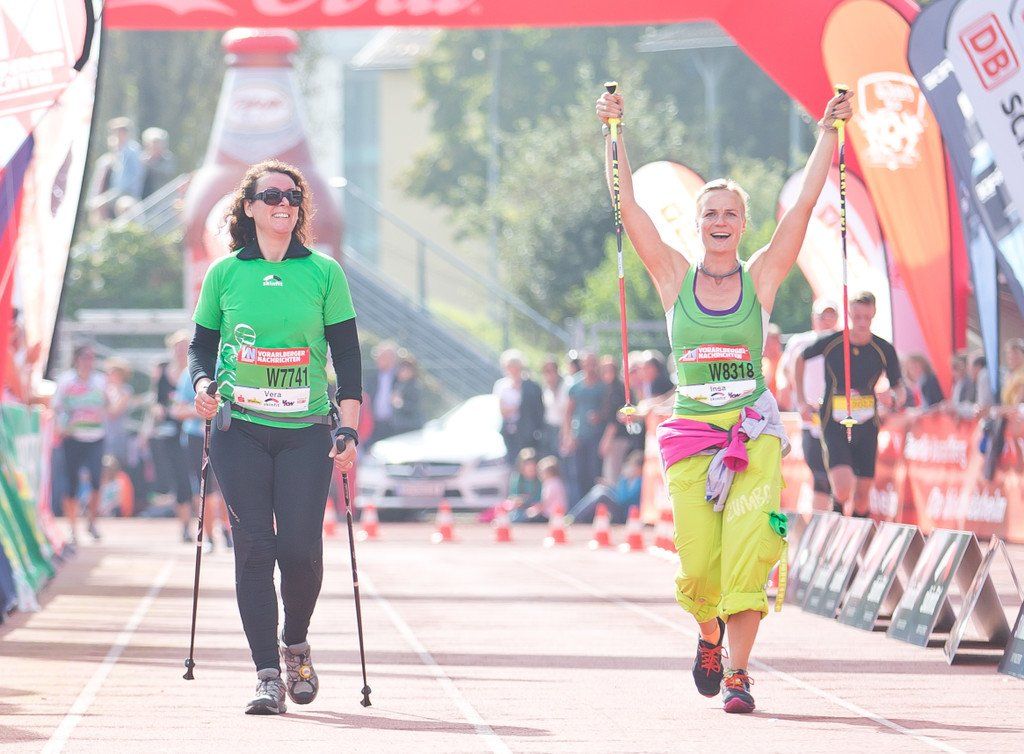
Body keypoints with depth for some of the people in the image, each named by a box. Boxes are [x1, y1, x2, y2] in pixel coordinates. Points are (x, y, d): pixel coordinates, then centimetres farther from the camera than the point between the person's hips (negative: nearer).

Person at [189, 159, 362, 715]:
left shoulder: (323, 273, 4)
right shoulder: (225, 273, 6)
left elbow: (347, 355, 5)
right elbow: (202, 343, 13)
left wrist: (348, 430, -1)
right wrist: (202, 382, -8)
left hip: (305, 430, 0)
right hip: (240, 430, 0)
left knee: (300, 548, -8)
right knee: (253, 548, -6)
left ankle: (296, 646, 20)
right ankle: (268, 675, -3)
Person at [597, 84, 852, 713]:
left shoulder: (761, 278, 4)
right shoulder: (675, 278, 6)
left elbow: (807, 201, 0)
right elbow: (626, 203, 2)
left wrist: (828, 132, -4)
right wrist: (615, 133, -3)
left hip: (756, 431, -1)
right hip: (691, 435, 1)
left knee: (748, 552, -14)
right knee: (698, 565, -1)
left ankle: (739, 672, -8)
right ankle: (711, 634, 31)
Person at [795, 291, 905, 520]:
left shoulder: (885, 350, -2)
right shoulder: (830, 343, -5)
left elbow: (899, 387, 5)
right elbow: (801, 359, 14)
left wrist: (895, 398, -20)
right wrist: (801, 400, 11)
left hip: (867, 426, 2)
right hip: (834, 426, -2)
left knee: (862, 496, 5)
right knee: (843, 491, -21)